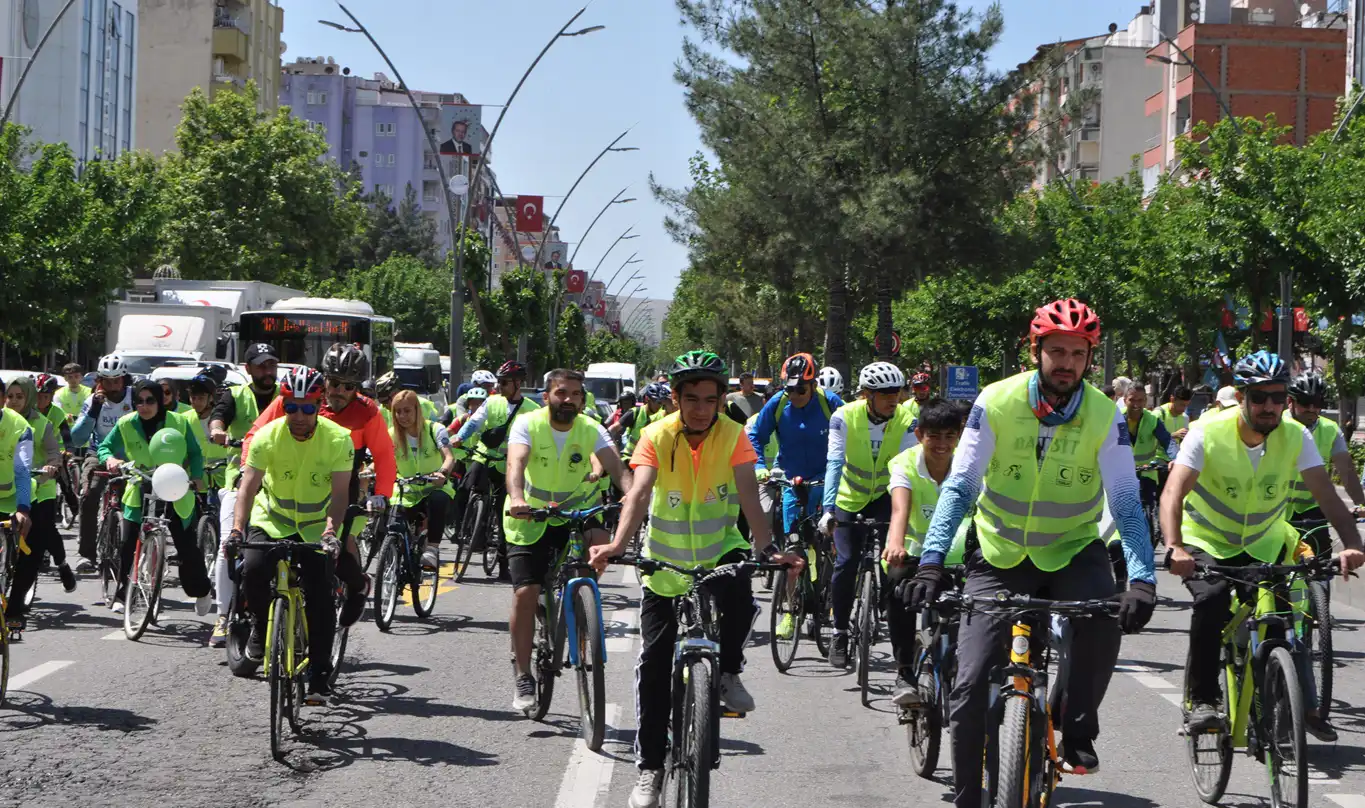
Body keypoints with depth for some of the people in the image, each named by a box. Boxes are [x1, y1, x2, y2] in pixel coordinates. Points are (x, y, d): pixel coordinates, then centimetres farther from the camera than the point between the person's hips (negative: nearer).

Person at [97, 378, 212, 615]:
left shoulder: (179, 423, -8)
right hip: (140, 491, 1)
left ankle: (201, 592, 22)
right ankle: (121, 595, 5)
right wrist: (110, 458, -21)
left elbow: (194, 453, 0)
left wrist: (197, 476, -17)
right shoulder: (126, 424, -6)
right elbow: (104, 446, 2)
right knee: (127, 545, -9)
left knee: (187, 545, 0)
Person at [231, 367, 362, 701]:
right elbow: (249, 485, -21)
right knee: (253, 569, -26)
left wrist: (330, 531, -38)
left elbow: (340, 492, -22)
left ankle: (319, 676, 0)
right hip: (272, 519, 0)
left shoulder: (339, 439, -18)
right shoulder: (267, 436, -17)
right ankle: (261, 625, 5)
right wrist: (237, 529, -35)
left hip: (316, 526, 0)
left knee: (320, 597, -10)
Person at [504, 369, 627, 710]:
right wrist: (517, 499, -54)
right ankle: (522, 677, 1)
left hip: (575, 514, 2)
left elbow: (615, 466, -26)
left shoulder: (590, 429, -11)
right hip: (529, 517, -2)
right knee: (525, 593, -11)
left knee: (600, 539, -30)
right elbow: (516, 463, -33)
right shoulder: (528, 425, -15)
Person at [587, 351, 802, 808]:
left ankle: (729, 674, -5)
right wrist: (617, 545, -45)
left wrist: (764, 549, -40)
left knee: (740, 599, -35)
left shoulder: (733, 435, -14)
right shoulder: (657, 436, -15)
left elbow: (748, 494, -24)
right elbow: (639, 493, -28)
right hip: (666, 559, 1)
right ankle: (650, 766, 13)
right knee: (654, 662, 0)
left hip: (720, 549, 0)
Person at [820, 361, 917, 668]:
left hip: (883, 496, 1)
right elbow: (834, 463, -28)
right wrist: (828, 509, -39)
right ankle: (839, 632, 7)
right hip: (849, 499, -1)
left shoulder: (906, 421, -17)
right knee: (846, 563, -10)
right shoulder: (845, 417, -21)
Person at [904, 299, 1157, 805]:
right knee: (971, 686, -7)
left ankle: (1078, 734, -7)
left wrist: (1141, 578, -31)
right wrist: (932, 561, -26)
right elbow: (960, 486, -14)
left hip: (1072, 550, 0)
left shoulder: (1105, 416, -13)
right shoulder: (996, 402, -14)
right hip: (999, 555, 0)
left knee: (1103, 623, -32)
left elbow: (1126, 504, -16)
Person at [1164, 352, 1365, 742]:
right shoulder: (1208, 432, -23)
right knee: (1211, 601, -27)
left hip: (1265, 543, 3)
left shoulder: (1296, 436, -15)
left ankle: (1303, 707, 8)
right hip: (1208, 543, -3)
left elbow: (1326, 495, -24)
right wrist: (1175, 548, -50)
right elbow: (1173, 493, -33)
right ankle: (1201, 701, -15)